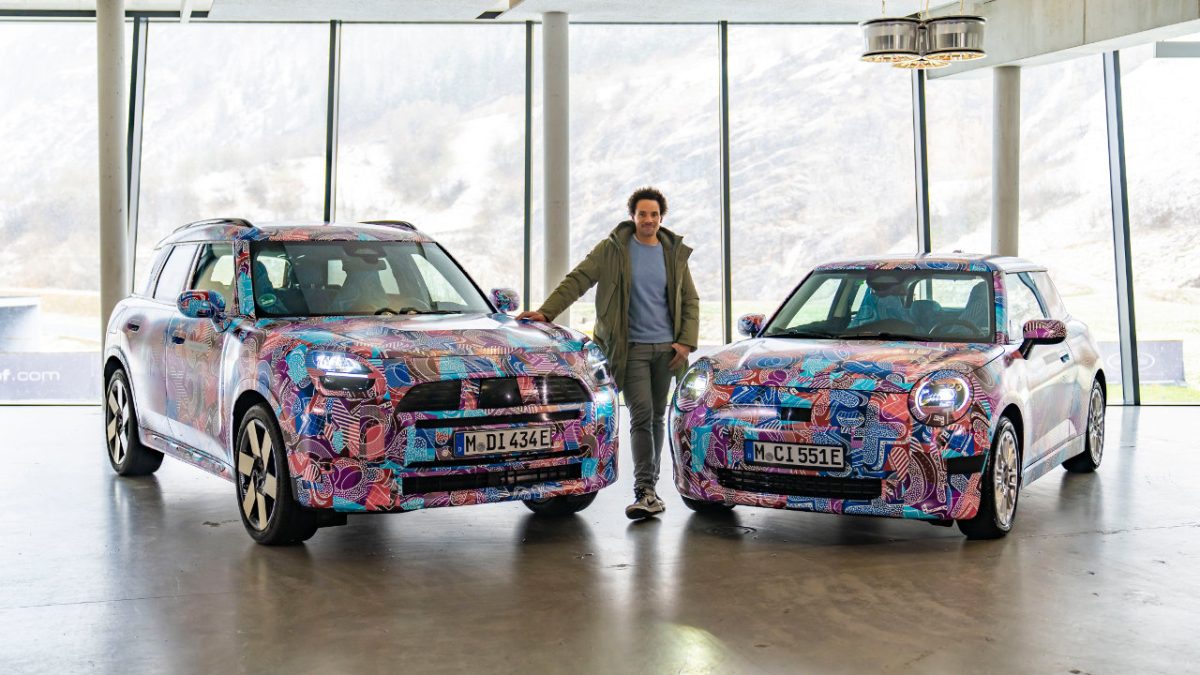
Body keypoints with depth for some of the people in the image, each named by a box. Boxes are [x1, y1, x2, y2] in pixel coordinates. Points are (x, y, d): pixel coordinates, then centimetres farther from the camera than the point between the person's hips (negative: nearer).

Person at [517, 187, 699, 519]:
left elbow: (690, 301, 14)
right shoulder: (612, 249, -1)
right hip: (631, 347, -4)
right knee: (641, 416, -12)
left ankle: (648, 488, 19)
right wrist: (546, 311, -17)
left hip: (666, 348, 4)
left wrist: (686, 341, 1)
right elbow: (577, 280, -5)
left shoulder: (675, 254, 9)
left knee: (657, 417, 9)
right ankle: (645, 492, -16)